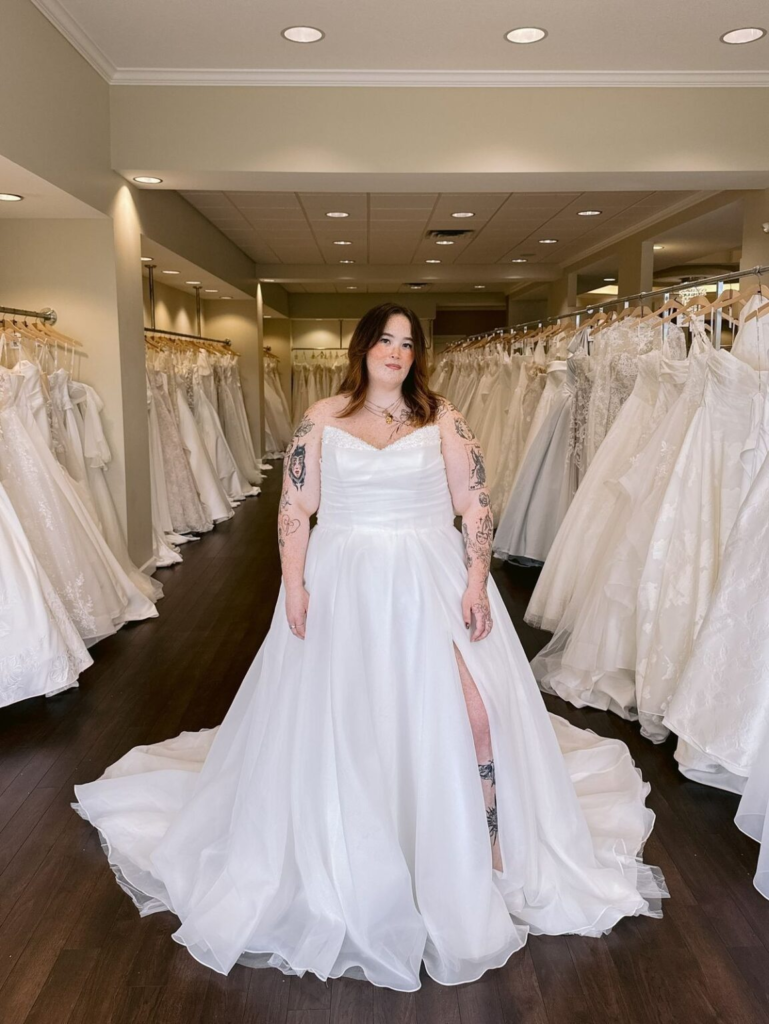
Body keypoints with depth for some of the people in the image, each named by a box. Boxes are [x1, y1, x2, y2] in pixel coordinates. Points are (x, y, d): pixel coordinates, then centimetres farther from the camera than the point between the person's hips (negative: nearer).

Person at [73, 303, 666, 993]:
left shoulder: (441, 418, 4)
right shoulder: (322, 419, 5)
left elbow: (476, 505, 0)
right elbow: (295, 507, 2)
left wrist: (476, 584, -9)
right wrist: (294, 586, -6)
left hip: (430, 583, 0)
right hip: (342, 586, 1)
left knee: (470, 714, -8)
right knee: (335, 719, 7)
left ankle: (489, 853, 14)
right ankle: (336, 860, 31)